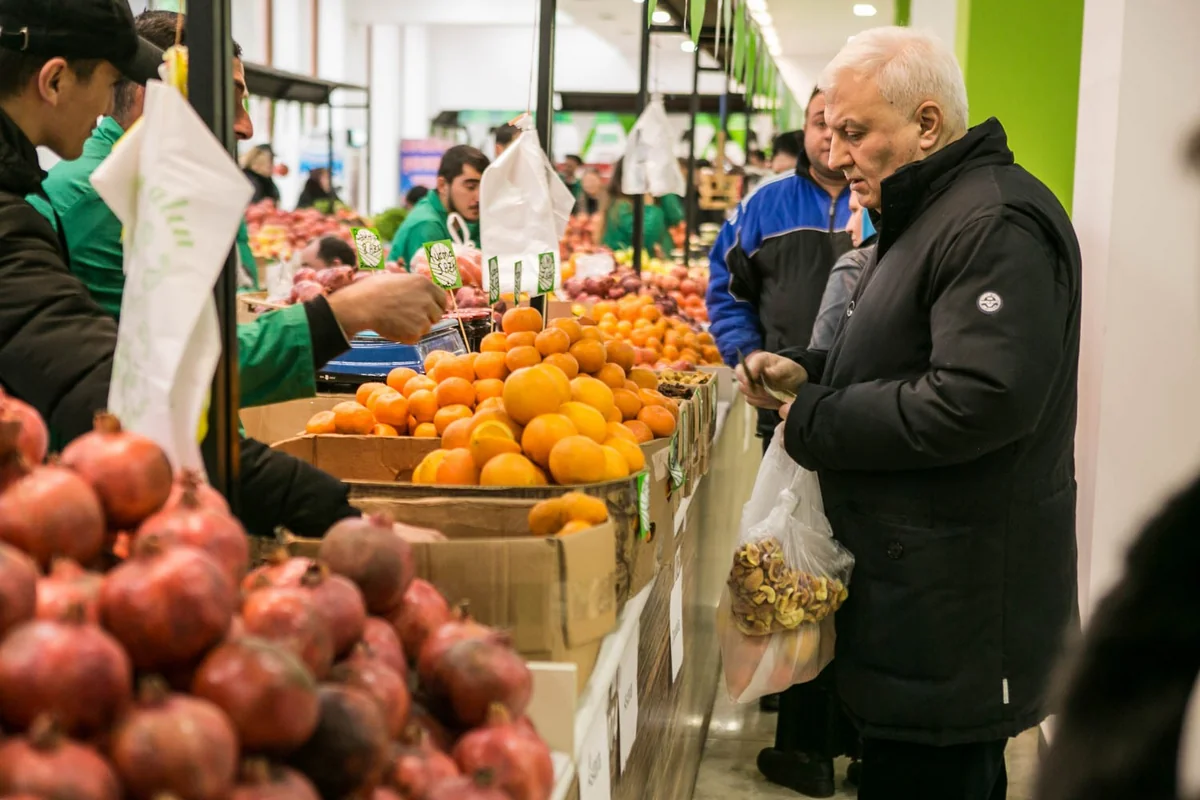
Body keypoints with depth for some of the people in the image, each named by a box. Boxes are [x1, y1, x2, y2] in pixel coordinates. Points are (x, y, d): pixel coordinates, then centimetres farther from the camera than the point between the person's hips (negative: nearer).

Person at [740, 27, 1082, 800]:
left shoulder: (996, 223, -19)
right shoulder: (929, 216, 16)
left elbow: (980, 398, -28)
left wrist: (814, 422, -18)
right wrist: (810, 373, 7)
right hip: (921, 587, 10)